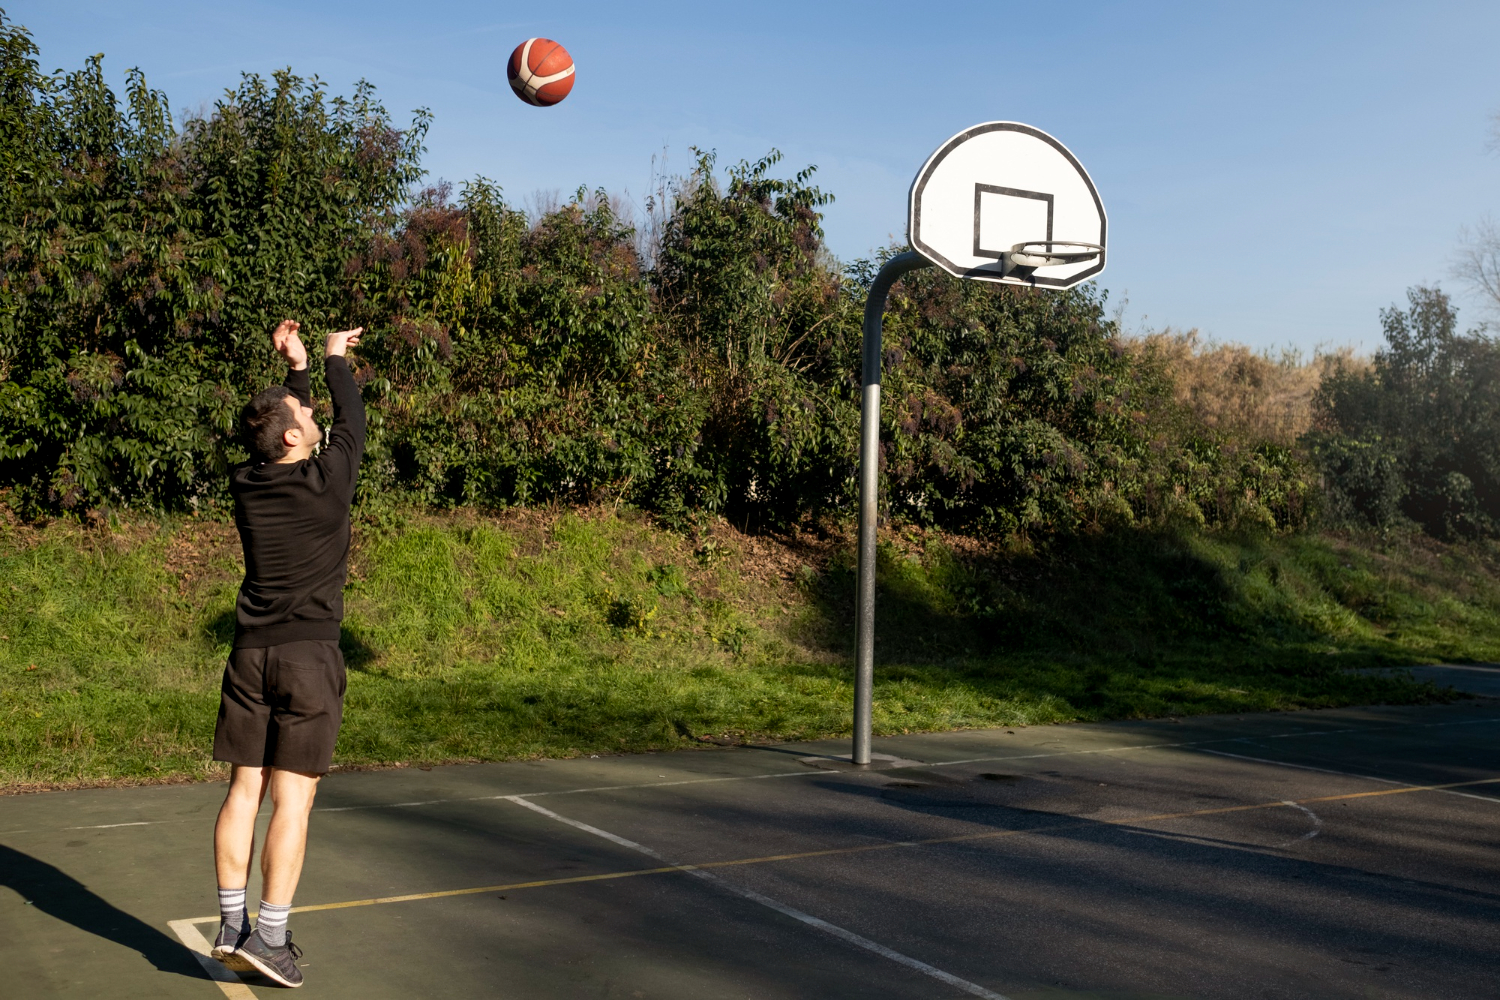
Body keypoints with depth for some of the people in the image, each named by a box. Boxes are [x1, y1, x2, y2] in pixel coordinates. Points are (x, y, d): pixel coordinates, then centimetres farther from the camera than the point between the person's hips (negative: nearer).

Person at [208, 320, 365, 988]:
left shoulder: (246, 482, 5)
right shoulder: (327, 479, -8)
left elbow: (297, 445, 25)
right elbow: (351, 421, 11)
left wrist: (296, 369, 29)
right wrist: (333, 359, 26)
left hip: (250, 651, 5)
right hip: (309, 654, -5)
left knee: (244, 789, 8)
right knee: (292, 798, -2)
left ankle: (232, 926, 12)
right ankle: (270, 937, -1)